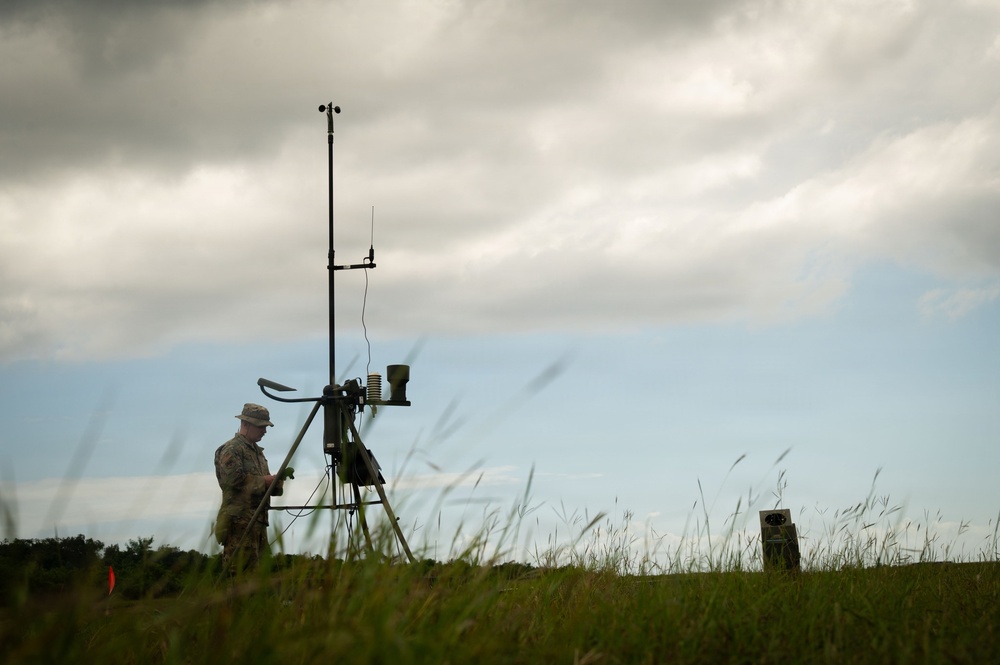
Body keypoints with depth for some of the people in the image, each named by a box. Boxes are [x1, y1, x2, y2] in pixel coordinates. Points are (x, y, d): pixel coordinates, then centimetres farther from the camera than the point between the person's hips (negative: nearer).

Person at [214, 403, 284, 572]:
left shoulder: (257, 451, 23)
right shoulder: (230, 450, -7)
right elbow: (234, 480, -19)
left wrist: (276, 480, 3)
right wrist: (263, 481, -11)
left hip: (258, 520, 9)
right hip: (239, 520, -9)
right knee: (241, 569, -13)